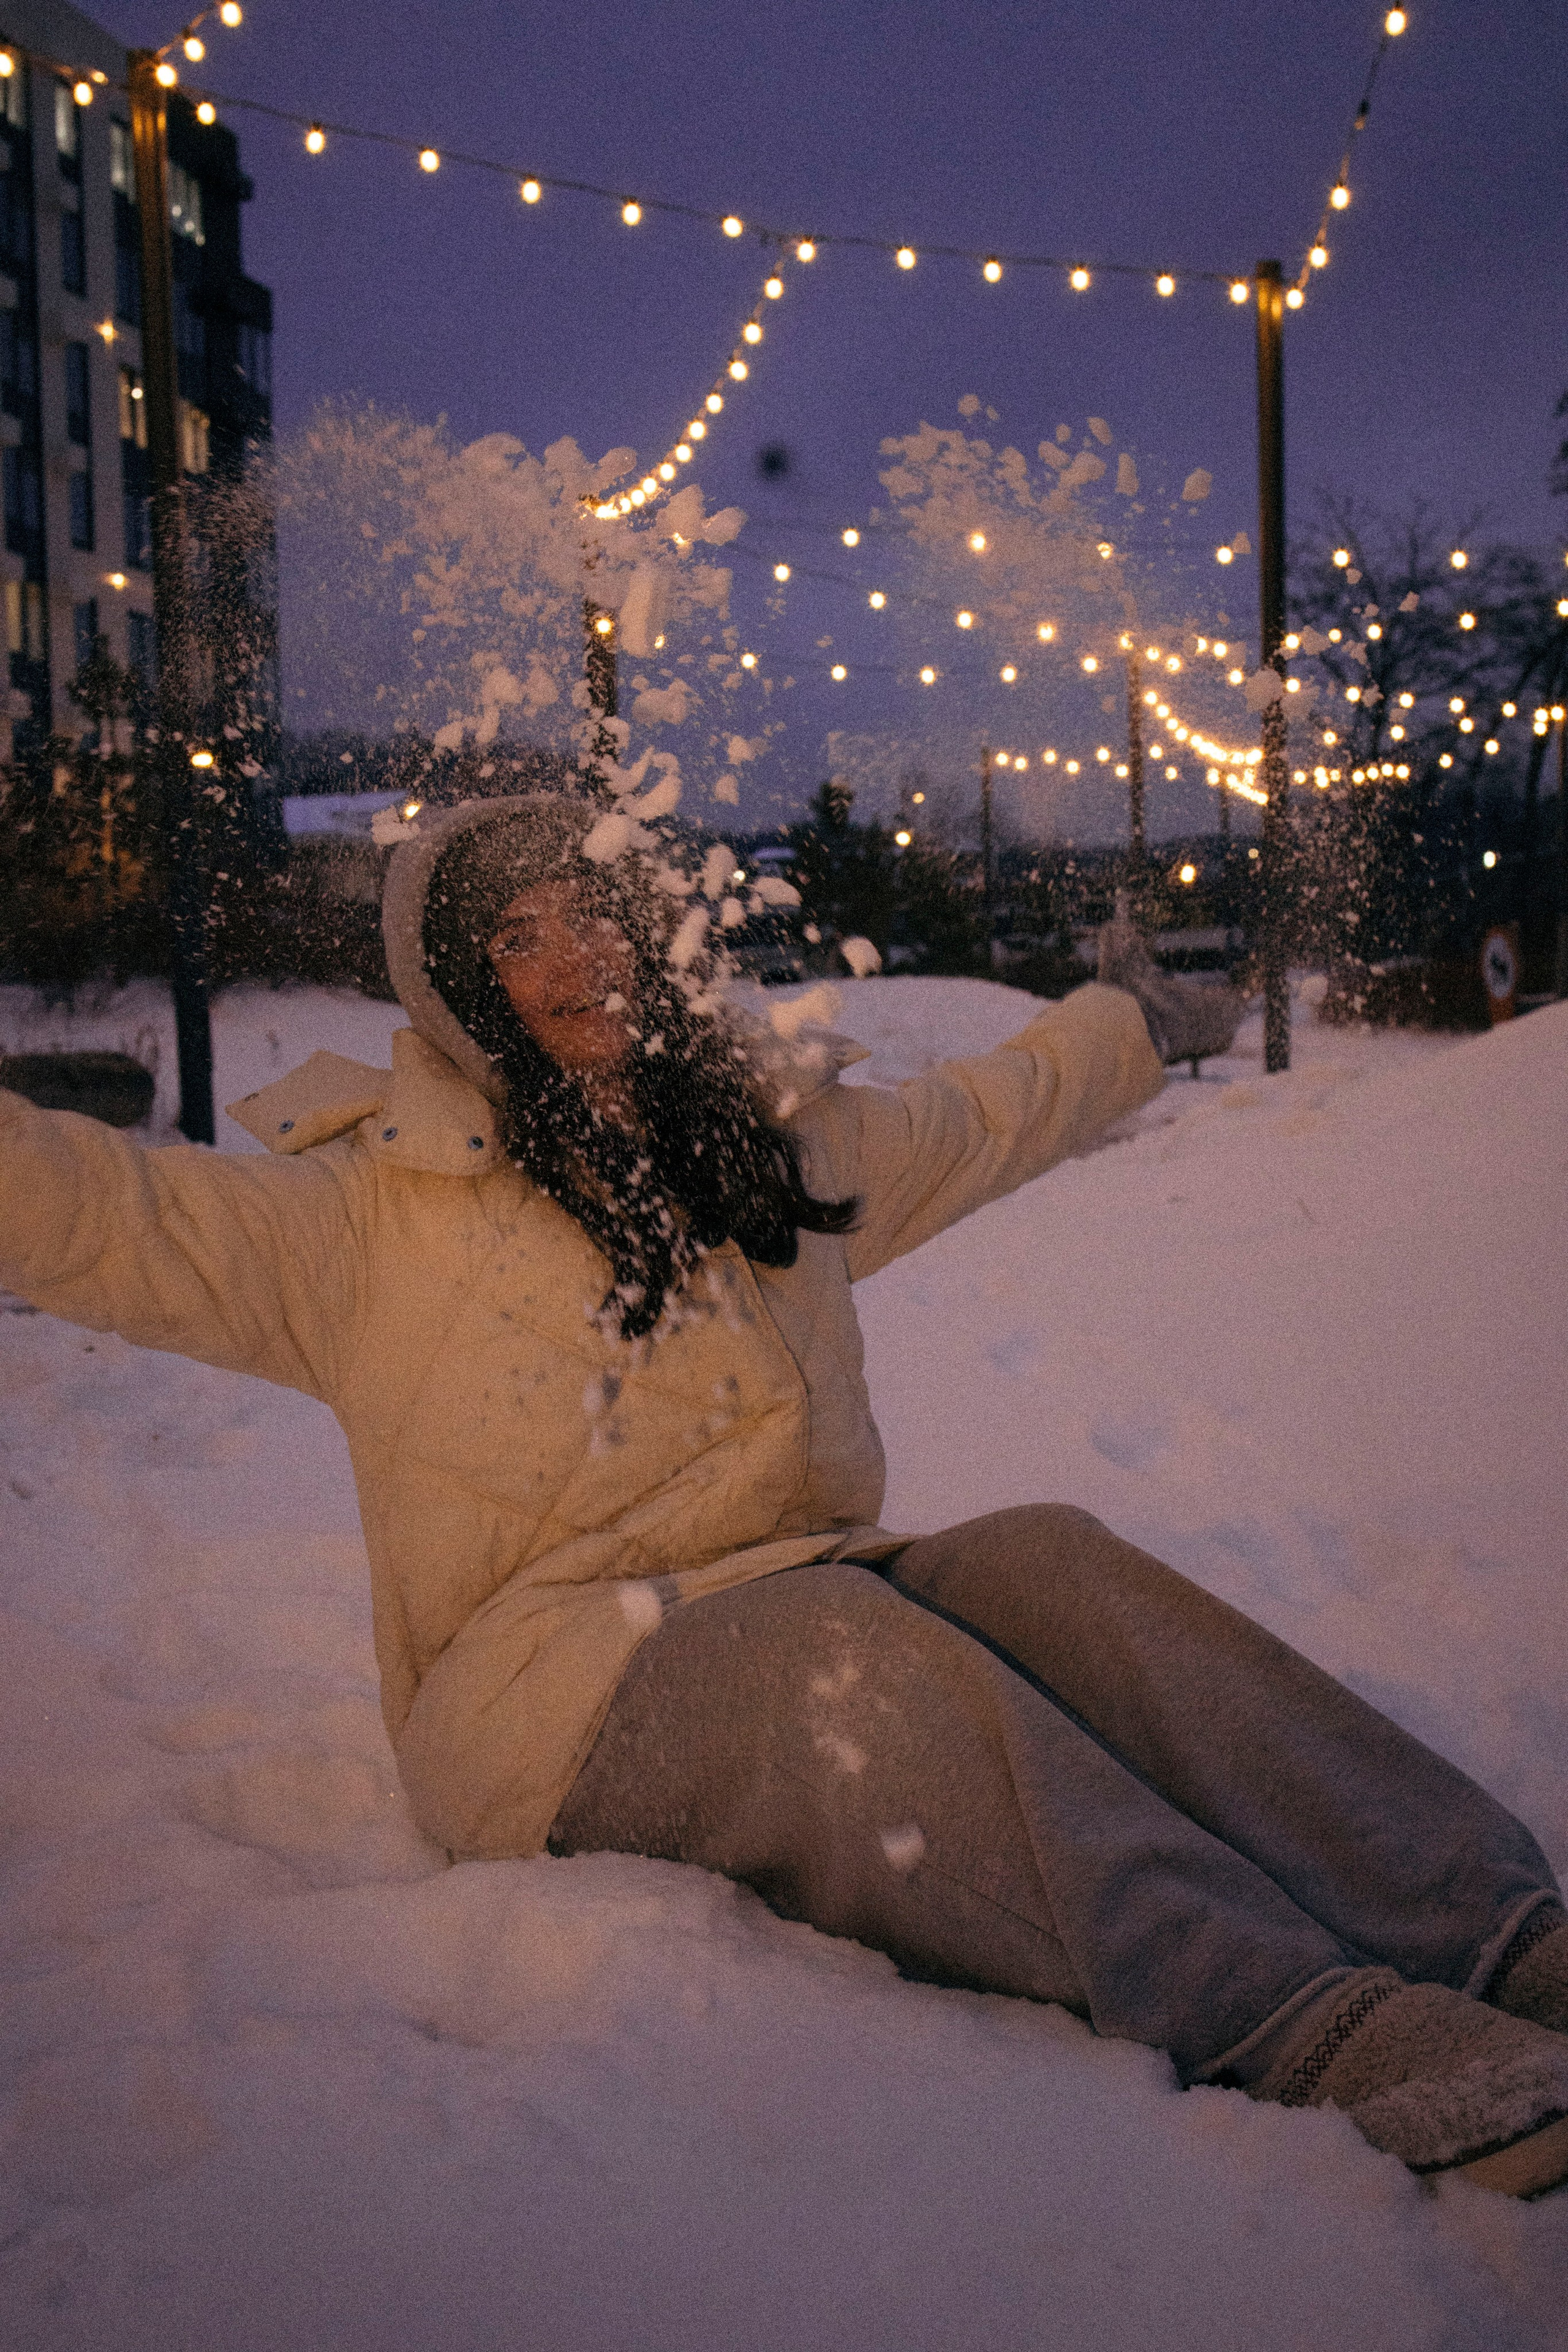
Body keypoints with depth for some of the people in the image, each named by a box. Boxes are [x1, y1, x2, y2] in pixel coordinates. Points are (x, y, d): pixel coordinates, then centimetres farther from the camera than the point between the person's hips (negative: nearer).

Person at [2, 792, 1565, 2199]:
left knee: (1042, 1561, -24)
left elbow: (981, 1117, 33)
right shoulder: (373, 1219, 1)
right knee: (842, 1641, -34)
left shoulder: (774, 1138, 16)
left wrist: (1139, 1027, 45)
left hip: (813, 1612, 5)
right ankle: (1299, 2023, -45)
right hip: (558, 1693, -4)